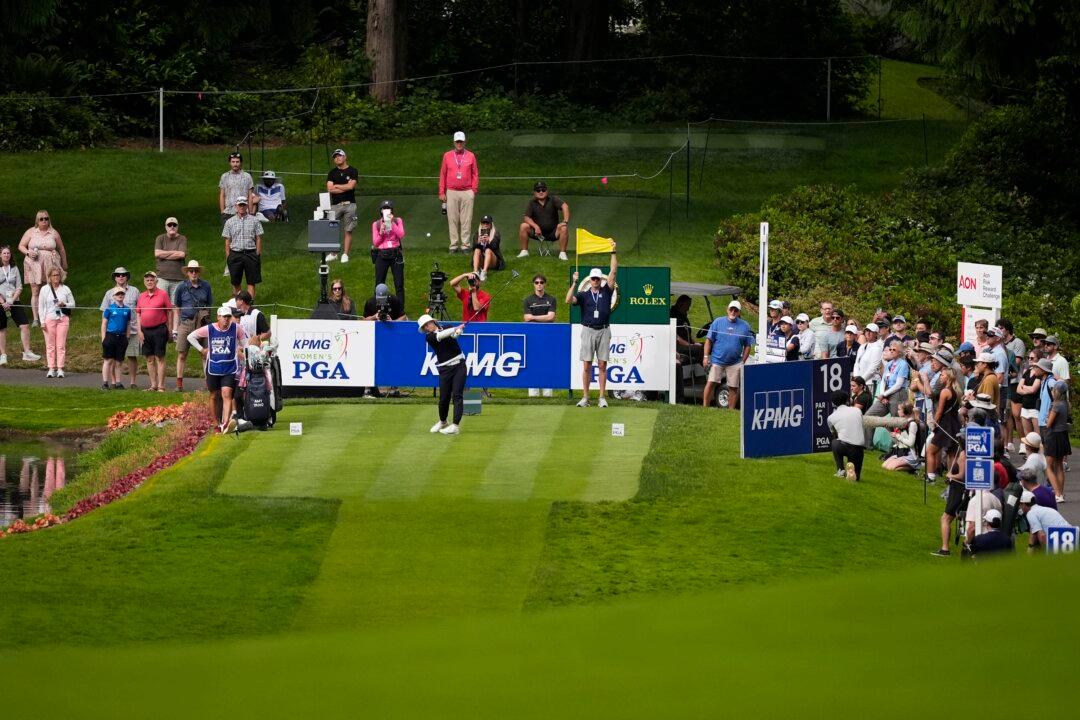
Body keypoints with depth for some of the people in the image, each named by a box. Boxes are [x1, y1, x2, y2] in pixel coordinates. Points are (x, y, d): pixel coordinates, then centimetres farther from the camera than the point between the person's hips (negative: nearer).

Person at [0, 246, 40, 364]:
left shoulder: (14, 268, 8)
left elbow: (19, 287, 6)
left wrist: (12, 301, -8)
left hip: (13, 302, 3)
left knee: (25, 325, -7)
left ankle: (27, 352, -4)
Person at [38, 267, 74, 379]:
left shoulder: (65, 289, 7)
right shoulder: (45, 289, 5)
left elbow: (72, 304, 12)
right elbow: (41, 306, 6)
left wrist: (64, 305, -10)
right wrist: (42, 321, -3)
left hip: (63, 319, 0)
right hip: (49, 319, 0)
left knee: (61, 345, -2)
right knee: (50, 345, -2)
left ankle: (60, 369, 0)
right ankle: (51, 368, 2)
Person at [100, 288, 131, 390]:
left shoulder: (127, 309, 9)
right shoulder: (109, 308, 0)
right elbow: (104, 324, 1)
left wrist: (127, 338, 10)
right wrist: (104, 339, -5)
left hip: (122, 337, 3)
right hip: (110, 335, -3)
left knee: (118, 361, 5)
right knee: (108, 360, -4)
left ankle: (114, 383, 10)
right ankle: (105, 383, -4)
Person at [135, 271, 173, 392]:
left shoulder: (162, 295, -2)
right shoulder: (142, 296, 12)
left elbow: (170, 312, -1)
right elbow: (138, 314, 14)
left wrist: (168, 330, -4)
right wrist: (139, 331, 5)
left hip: (159, 329, -5)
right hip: (146, 331, 5)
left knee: (160, 358, -4)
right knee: (149, 359, 8)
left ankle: (161, 386, -3)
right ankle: (153, 385, 14)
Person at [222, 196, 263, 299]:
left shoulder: (254, 221, 4)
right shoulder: (230, 222, 6)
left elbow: (258, 239, 5)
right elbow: (227, 242, 6)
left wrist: (257, 255, -2)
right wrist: (228, 257, 0)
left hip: (251, 254, -1)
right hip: (235, 254, 1)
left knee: (251, 282, -1)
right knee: (235, 282, 6)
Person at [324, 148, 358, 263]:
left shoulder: (352, 171, 4)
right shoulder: (332, 173, 11)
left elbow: (351, 186, -9)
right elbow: (329, 189, 0)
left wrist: (336, 186, 0)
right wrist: (344, 188, -6)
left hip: (349, 205, -2)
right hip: (335, 205, 2)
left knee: (348, 231, -1)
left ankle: (345, 254, 4)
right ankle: (333, 254, 7)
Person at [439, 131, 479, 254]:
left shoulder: (470, 156, 7)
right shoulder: (447, 156, 8)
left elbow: (475, 175, 8)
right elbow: (442, 175, 9)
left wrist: (474, 191, -1)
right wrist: (441, 192, 4)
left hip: (467, 193, -1)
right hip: (451, 193, 1)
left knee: (466, 220, -3)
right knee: (453, 220, -1)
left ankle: (465, 245, 0)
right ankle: (454, 245, 3)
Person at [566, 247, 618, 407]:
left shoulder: (606, 292, 10)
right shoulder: (583, 295, 7)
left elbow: (613, 272, 3)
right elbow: (569, 300, -10)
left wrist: (613, 253, -3)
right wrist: (574, 283, -14)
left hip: (604, 331, 0)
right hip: (588, 331, 0)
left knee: (602, 365, 1)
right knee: (587, 366, -1)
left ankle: (602, 398, 2)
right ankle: (585, 398, 1)